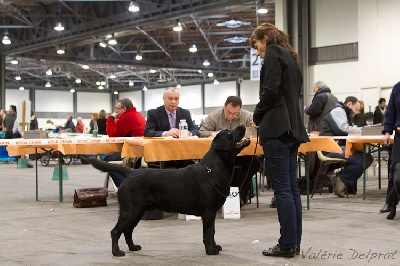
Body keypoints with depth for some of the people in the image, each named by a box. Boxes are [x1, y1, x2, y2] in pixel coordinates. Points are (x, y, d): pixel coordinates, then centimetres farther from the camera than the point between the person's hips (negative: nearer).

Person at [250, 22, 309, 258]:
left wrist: (257, 116, -1)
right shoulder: (292, 57, 24)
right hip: (293, 127, 9)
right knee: (292, 187, 8)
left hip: (277, 127, -9)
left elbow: (270, 90, -15)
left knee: (282, 189, -8)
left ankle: (287, 245, -6)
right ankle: (294, 243, 12)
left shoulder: (273, 52, -3)